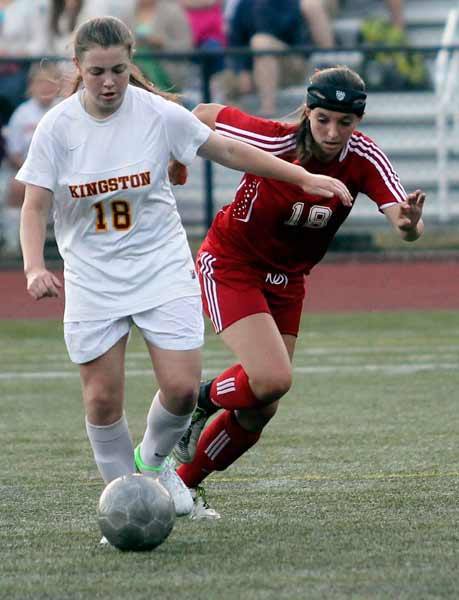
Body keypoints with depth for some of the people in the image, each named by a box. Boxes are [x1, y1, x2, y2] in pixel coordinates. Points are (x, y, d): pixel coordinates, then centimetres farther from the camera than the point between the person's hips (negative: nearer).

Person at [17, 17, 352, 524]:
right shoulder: (57, 127, -8)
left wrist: (304, 178, 4)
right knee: (103, 399, -1)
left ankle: (153, 460, 22)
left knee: (181, 388, -9)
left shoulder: (158, 114, -9)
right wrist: (35, 268, -23)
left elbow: (226, 150, 3)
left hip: (162, 269, 0)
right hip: (92, 279, 0)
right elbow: (35, 205, -5)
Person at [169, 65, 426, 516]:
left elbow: (402, 219, -30)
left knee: (259, 410, 5)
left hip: (286, 281, 5)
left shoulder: (364, 158, -17)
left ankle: (185, 480, 26)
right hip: (229, 265, -5)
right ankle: (201, 401, 6)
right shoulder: (273, 142, -27)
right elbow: (205, 116, -11)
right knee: (272, 379, -25)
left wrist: (409, 223, -53)